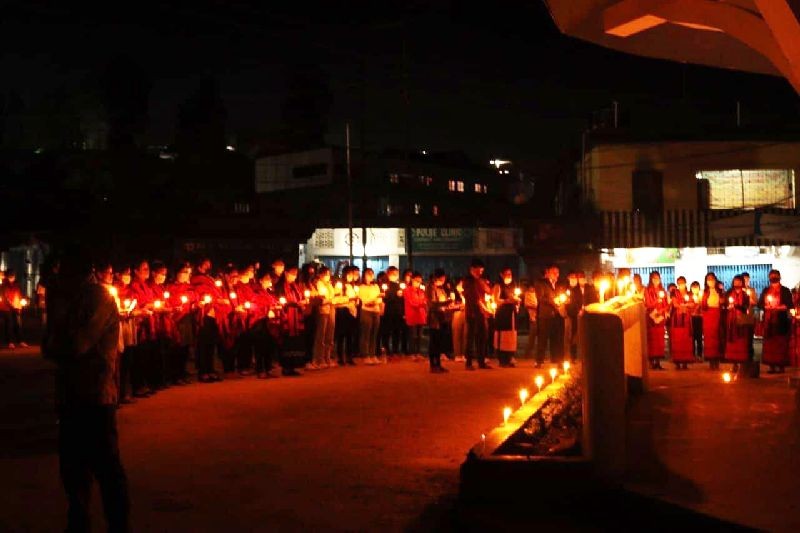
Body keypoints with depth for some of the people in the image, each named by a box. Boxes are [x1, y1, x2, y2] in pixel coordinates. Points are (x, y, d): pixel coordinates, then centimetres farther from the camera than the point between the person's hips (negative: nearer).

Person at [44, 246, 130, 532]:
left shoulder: (98, 299, -12)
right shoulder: (72, 298, 14)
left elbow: (76, 345, -21)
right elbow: (52, 347, 9)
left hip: (95, 396, -8)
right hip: (70, 394, 8)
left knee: (105, 466, -2)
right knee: (72, 465, 16)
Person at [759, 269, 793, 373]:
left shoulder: (785, 291, 3)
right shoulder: (766, 291, 13)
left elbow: (789, 305, -3)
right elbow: (760, 304, 9)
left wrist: (778, 307, -15)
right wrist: (767, 307, -9)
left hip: (781, 321, -3)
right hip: (768, 321, 3)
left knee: (781, 343, -5)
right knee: (769, 343, 0)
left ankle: (781, 365, -2)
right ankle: (772, 366, 2)